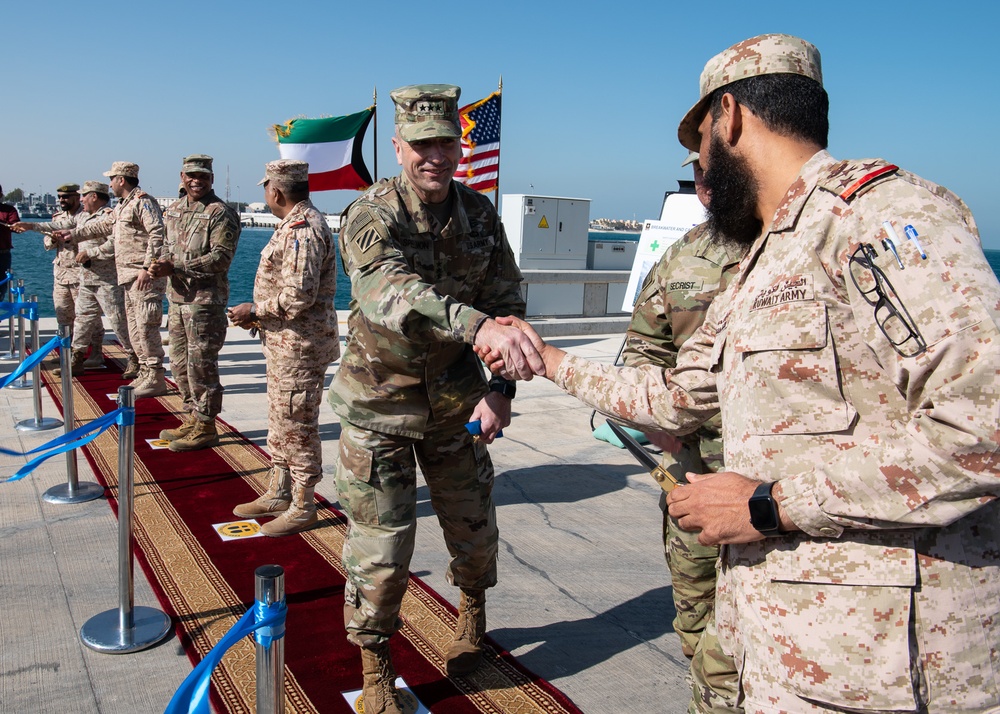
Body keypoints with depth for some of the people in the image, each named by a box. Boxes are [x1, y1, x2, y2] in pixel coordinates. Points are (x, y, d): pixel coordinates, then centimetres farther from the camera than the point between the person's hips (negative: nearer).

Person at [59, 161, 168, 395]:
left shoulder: (143, 201, -10)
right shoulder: (122, 206, 21)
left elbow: (158, 234, -20)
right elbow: (104, 226, 35)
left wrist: (147, 267, -24)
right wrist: (74, 234, 38)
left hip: (144, 276, -11)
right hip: (129, 276, 11)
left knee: (145, 325, -11)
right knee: (134, 325, 12)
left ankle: (155, 378, -8)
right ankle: (144, 371, 19)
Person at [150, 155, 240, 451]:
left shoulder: (220, 213, -11)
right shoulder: (174, 210, 15)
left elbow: (221, 257, -18)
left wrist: (175, 267, -22)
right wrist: (161, 265, -2)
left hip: (205, 299, -9)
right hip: (177, 297, 9)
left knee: (200, 364, -4)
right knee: (180, 363, 15)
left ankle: (205, 426, 7)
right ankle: (192, 419, 27)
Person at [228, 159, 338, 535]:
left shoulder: (303, 229, -19)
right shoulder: (295, 225, 15)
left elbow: (298, 295, -27)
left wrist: (255, 310, -15)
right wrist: (260, 315, 11)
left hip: (300, 347, -11)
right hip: (284, 343, 11)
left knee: (296, 426, -1)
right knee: (280, 423, 18)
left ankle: (302, 508, 10)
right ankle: (278, 494, 31)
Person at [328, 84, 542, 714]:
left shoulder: (480, 215, -3)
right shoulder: (370, 217, -19)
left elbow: (508, 305, 2)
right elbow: (390, 291, -40)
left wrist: (500, 389, -11)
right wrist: (477, 325, -57)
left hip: (456, 397, 4)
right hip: (380, 401, -4)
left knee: (472, 521, 16)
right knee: (380, 541, 2)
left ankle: (473, 612, 46)